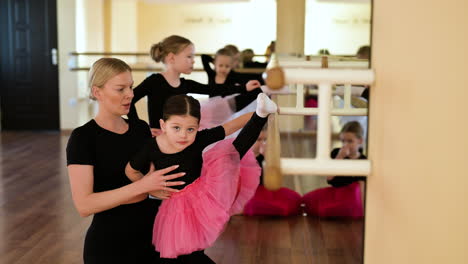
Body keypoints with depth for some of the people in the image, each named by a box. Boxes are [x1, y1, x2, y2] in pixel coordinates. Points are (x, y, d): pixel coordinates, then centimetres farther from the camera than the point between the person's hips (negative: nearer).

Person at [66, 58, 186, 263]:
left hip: (150, 235, 5)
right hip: (108, 244, -5)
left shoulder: (141, 128, 4)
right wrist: (141, 186, -29)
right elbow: (84, 205, -22)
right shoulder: (82, 138, -13)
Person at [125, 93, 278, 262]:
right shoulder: (151, 148, -17)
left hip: (204, 192, -1)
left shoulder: (199, 139, -19)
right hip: (179, 205, 1)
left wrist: (256, 115, -16)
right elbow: (131, 171, 1)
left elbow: (230, 126, -12)